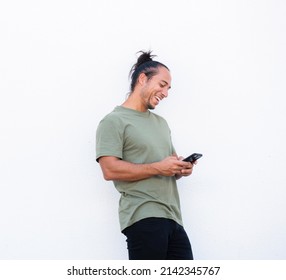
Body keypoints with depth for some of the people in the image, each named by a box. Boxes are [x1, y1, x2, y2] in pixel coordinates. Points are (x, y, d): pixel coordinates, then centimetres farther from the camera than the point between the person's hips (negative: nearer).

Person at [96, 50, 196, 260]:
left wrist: (180, 169, 6)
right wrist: (158, 168, -14)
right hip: (144, 217, -8)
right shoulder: (114, 121, -2)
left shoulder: (161, 123, 25)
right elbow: (110, 170, -14)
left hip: (173, 218, 8)